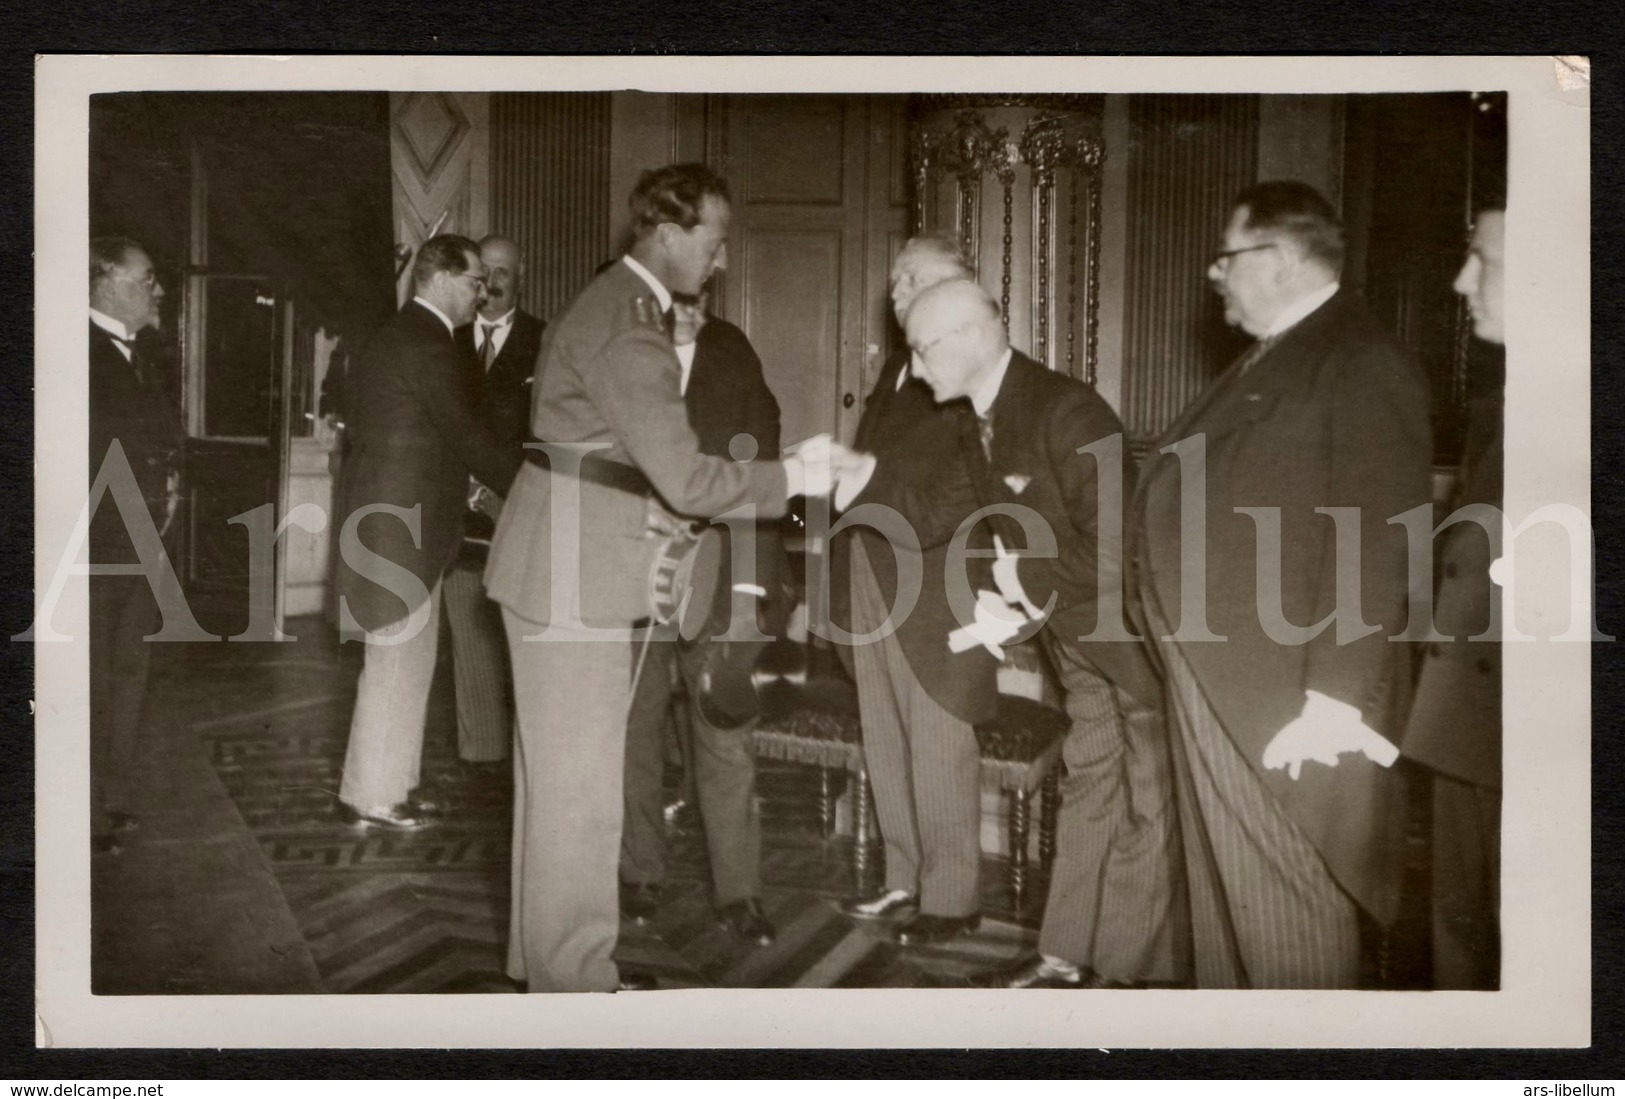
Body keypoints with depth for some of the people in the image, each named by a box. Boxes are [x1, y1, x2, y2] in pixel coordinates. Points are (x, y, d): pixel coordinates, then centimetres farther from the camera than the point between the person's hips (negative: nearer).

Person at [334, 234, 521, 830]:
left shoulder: (394, 335, 16)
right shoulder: (427, 345, -16)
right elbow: (466, 434, -17)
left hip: (389, 518, 10)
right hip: (404, 527, -10)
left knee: (400, 660, 17)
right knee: (398, 661, -1)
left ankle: (384, 781, 27)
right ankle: (374, 797, 9)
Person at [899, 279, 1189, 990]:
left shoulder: (1066, 411, -24)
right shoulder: (985, 425, 4)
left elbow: (1115, 549, -28)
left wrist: (1028, 583, -19)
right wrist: (1014, 605, -5)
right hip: (1080, 637, 9)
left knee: (1147, 802, 2)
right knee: (1086, 785, 15)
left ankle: (1143, 973, 14)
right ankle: (1068, 958, 25)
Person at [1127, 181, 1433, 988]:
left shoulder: (1363, 363, -12)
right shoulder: (1263, 362, 19)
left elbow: (1375, 548, -19)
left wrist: (1334, 703, -22)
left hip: (1281, 704, -9)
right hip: (1215, 690, 10)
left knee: (1284, 917, -1)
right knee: (1218, 892, 18)